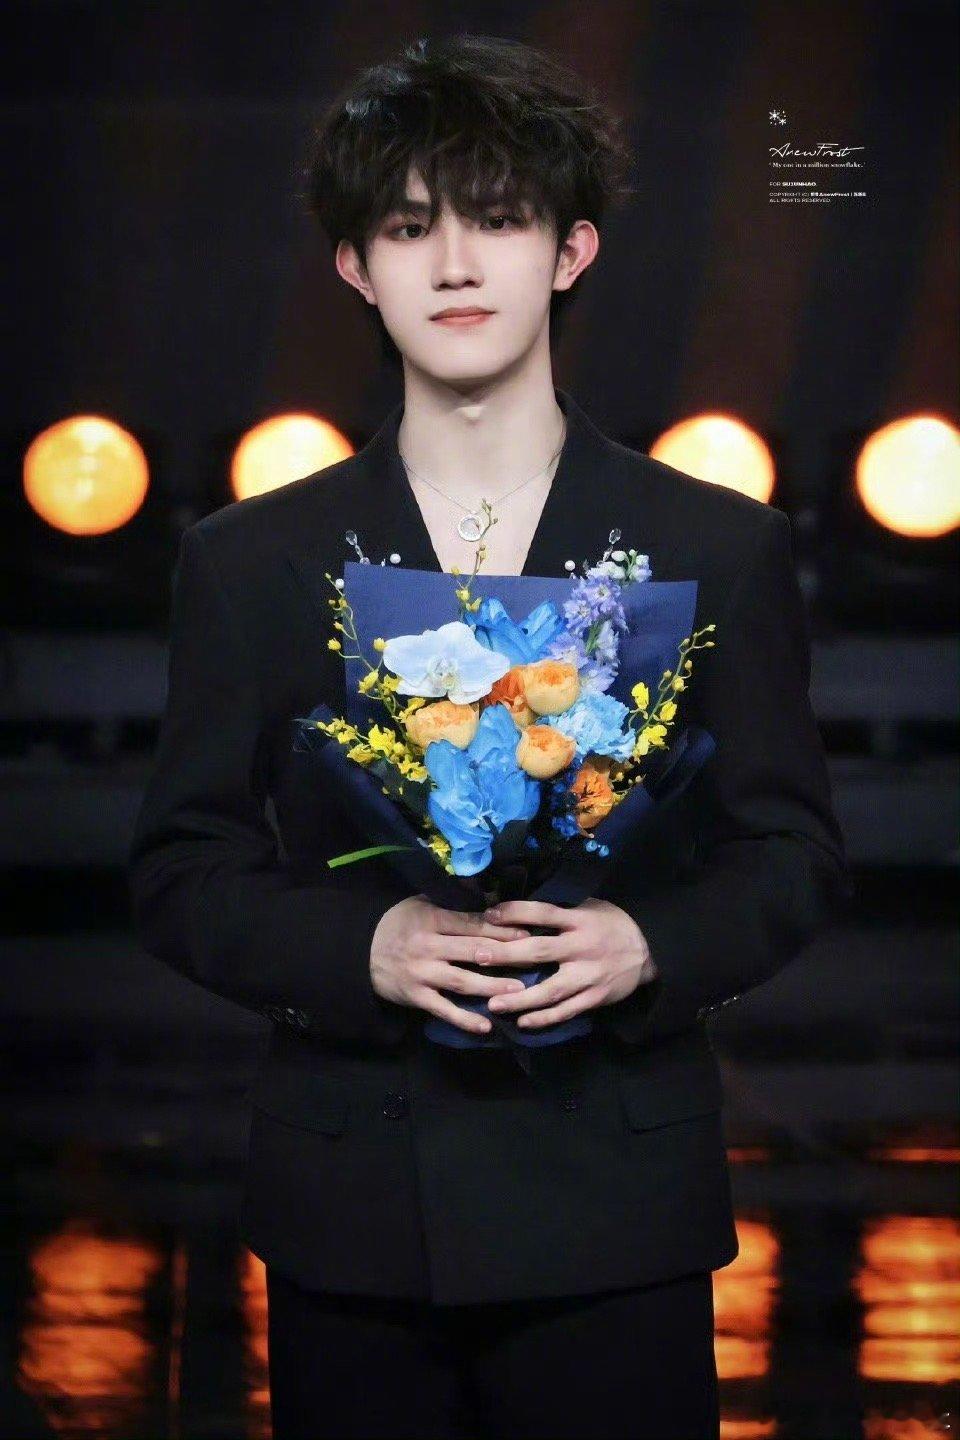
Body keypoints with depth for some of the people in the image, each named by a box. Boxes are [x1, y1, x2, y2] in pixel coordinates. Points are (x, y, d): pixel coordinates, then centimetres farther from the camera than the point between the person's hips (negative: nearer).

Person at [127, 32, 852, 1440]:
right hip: (349, 1216, 1)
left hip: (616, 1215, 0)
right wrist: (362, 946, -14)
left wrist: (650, 945, -15)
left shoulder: (719, 549, 5)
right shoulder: (249, 562, 6)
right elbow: (181, 872, 5)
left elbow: (795, 850, 6)